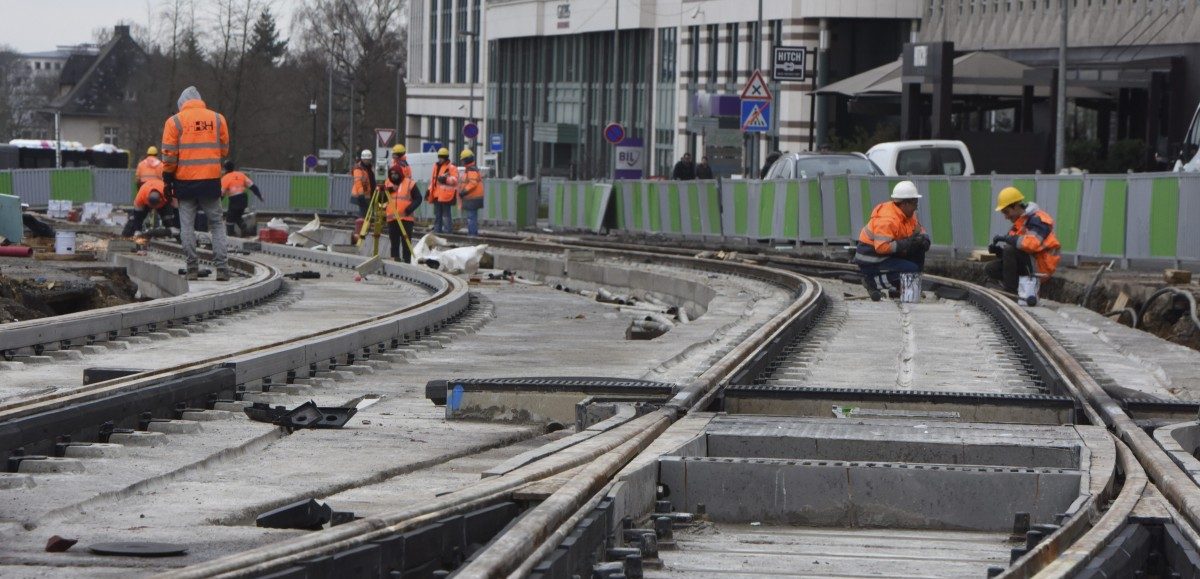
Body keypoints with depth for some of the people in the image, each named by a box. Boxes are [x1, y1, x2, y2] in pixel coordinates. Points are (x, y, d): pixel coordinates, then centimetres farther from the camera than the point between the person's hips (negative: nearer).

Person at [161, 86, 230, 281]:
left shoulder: (175, 121, -2)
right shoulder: (217, 119, 4)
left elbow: (169, 155, -4)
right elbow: (224, 151, 10)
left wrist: (167, 180, 5)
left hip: (185, 180, -1)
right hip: (211, 180, 1)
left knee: (187, 225, 6)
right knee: (217, 223, 9)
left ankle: (192, 269, 4)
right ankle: (222, 268, 0)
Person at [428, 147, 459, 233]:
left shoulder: (451, 167, -8)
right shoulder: (436, 166, 18)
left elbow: (454, 180, -17)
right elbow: (432, 179, 26)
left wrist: (446, 179, -32)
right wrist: (429, 190, 24)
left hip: (446, 195, -8)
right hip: (437, 195, 8)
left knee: (446, 215, -5)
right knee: (437, 215, 14)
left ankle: (447, 232, -3)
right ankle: (437, 230, 21)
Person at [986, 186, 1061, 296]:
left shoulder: (1038, 220, -16)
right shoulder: (1019, 222, 15)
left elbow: (1032, 243, -33)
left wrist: (1007, 238, -27)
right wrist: (998, 249, -8)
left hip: (1041, 267, -9)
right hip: (1028, 265, 9)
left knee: (1010, 251, -29)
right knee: (990, 268, 2)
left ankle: (1010, 291, -22)